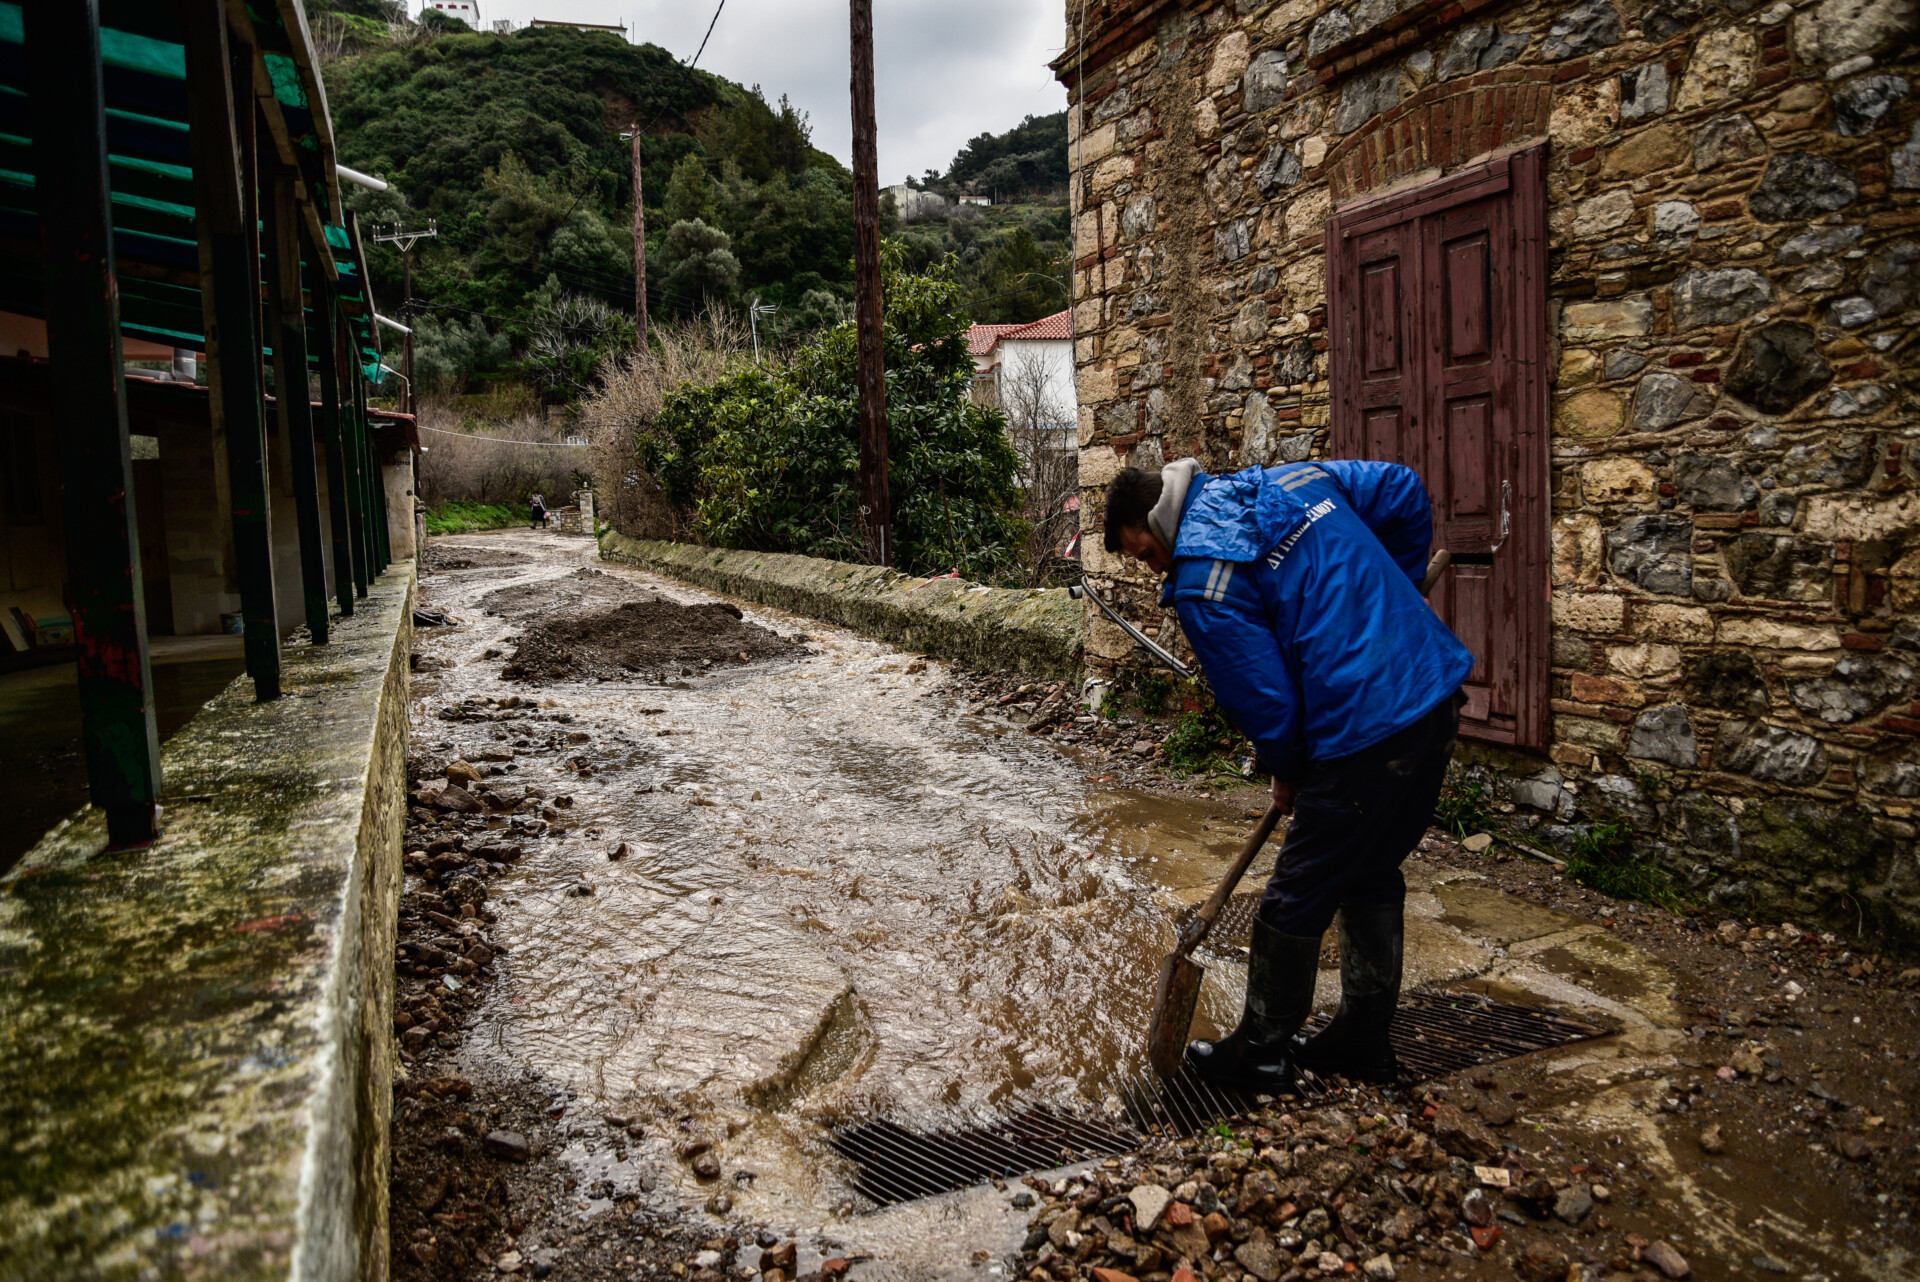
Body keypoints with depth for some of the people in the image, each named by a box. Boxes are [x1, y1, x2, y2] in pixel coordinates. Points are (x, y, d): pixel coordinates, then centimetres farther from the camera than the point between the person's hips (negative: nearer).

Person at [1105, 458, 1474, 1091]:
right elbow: (1404, 489, 18)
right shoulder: (1289, 479, 11)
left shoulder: (1200, 582, -13)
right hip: (1439, 690, 9)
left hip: (1366, 729, -9)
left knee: (1294, 901, 8)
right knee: (1372, 877, 23)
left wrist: (1286, 775, 8)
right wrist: (1396, 598, 23)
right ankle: (1363, 1038, 37)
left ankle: (1260, 1053, 26)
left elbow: (1263, 700, -12)